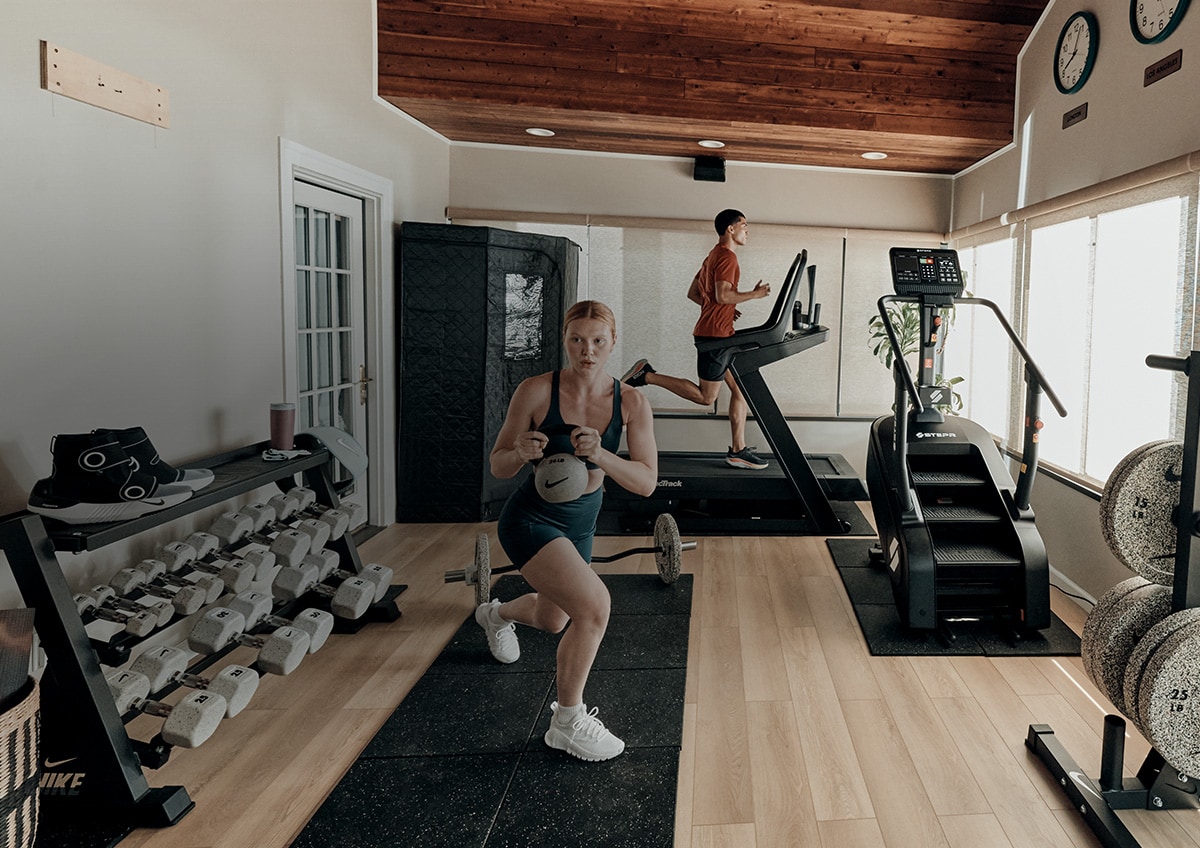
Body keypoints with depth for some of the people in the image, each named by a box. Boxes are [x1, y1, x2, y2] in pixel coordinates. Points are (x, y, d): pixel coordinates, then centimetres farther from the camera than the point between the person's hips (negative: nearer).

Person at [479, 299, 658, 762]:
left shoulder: (631, 403, -12)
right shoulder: (536, 391, -18)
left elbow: (647, 482, -17)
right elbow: (497, 466, -10)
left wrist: (600, 455, -34)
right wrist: (521, 452, -33)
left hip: (580, 524, 5)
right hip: (530, 519, -5)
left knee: (553, 621, 27)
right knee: (594, 603, -27)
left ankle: (496, 614, 64)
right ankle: (567, 721, -4)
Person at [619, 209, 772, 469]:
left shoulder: (714, 255, 20)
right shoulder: (727, 256, -11)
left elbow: (693, 293, 21)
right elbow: (723, 294, -23)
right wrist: (754, 294, -10)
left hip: (721, 334, 11)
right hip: (715, 333, -11)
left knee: (741, 389, 9)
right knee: (705, 396, -4)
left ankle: (738, 451, 10)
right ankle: (646, 375, -3)